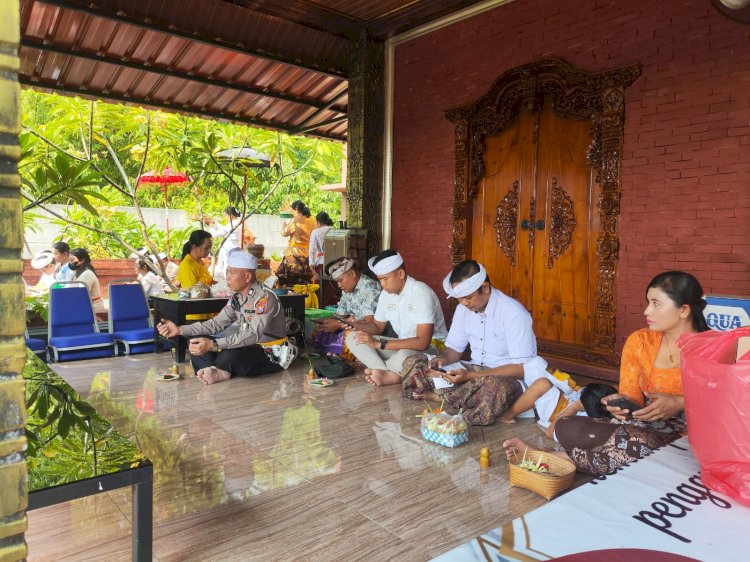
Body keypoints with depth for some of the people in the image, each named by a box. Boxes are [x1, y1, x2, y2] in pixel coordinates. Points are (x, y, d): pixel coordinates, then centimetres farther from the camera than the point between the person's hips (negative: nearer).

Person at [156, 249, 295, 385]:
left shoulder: (265, 297, -22)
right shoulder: (237, 296, 5)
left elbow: (253, 334, -34)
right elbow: (217, 323, 4)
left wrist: (213, 345, -43)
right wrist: (180, 330, -6)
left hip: (270, 354, -8)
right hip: (248, 346, 8)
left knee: (230, 355, -38)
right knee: (196, 344, -4)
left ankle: (217, 370, -7)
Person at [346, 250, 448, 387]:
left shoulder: (421, 294, -23)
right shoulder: (386, 293, 0)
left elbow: (423, 342, -29)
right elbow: (378, 326, 15)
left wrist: (379, 344, -29)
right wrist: (356, 325, -9)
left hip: (431, 346, -8)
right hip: (402, 345, 8)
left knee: (404, 357, -42)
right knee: (353, 338, -7)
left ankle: (381, 371, -8)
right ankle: (390, 375, -25)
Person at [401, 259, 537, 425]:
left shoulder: (513, 313, -20)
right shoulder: (463, 308, 1)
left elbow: (521, 368, -22)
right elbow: (454, 348, 10)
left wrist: (471, 376, -29)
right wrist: (442, 359, -15)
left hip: (506, 378, -6)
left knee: (495, 389, -43)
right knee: (412, 363, -7)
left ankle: (439, 395, -21)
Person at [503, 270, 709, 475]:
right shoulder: (639, 341, 5)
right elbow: (631, 397, 8)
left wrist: (679, 403, -23)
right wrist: (621, 403, -16)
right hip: (644, 427, 3)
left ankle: (560, 457, -13)